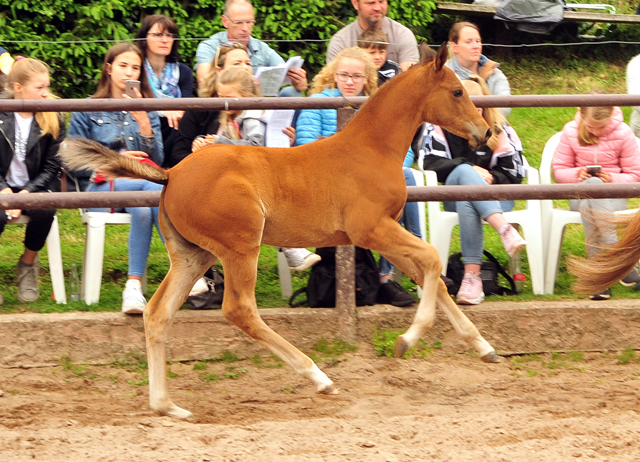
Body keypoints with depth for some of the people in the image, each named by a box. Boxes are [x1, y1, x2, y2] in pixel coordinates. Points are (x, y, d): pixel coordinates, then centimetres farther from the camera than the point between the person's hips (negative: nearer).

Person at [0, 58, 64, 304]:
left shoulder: (53, 120, 1)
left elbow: (52, 167, -1)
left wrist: (26, 193, -16)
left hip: (35, 186, 1)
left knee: (44, 210, -34)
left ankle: (28, 265, -6)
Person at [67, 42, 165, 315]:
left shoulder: (148, 111, 20)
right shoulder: (87, 111, 14)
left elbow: (156, 161, 8)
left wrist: (143, 121, -4)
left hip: (143, 182, 2)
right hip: (101, 186, -2)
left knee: (143, 210, -39)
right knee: (156, 190, -37)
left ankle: (134, 286, -47)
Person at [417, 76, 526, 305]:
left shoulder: (500, 130, 6)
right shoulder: (438, 128, 4)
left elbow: (514, 173, 4)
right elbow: (429, 162, -11)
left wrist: (490, 178, -16)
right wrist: (470, 170, -19)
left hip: (496, 198, 0)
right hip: (453, 197, 0)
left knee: (466, 202, -37)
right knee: (464, 170, -36)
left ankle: (472, 275, -51)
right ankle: (504, 229, -55)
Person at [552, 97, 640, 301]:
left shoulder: (623, 134, -2)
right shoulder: (571, 132, 2)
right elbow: (558, 171, 7)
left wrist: (612, 178, -18)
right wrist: (577, 174, -15)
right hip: (580, 194, 1)